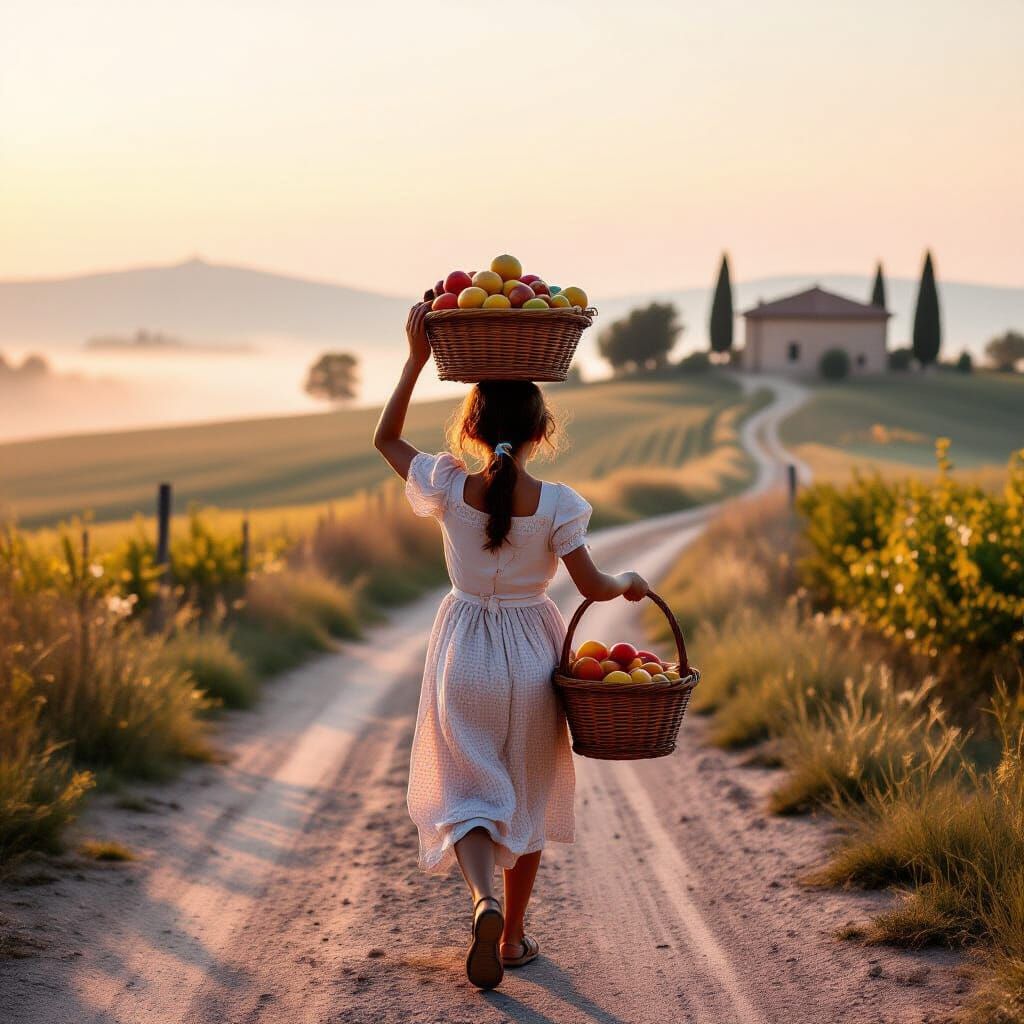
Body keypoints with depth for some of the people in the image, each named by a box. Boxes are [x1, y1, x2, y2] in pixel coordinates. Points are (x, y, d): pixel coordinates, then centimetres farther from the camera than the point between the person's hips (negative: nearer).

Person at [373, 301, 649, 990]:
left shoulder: (447, 490, -13)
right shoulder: (557, 504, -16)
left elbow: (385, 438, 3)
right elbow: (594, 588, -10)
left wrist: (417, 360, 0)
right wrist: (632, 582, 12)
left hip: (463, 655, 0)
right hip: (530, 656, 0)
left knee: (463, 789, 12)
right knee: (527, 796, 18)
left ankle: (485, 903, -16)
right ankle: (514, 934, 26)